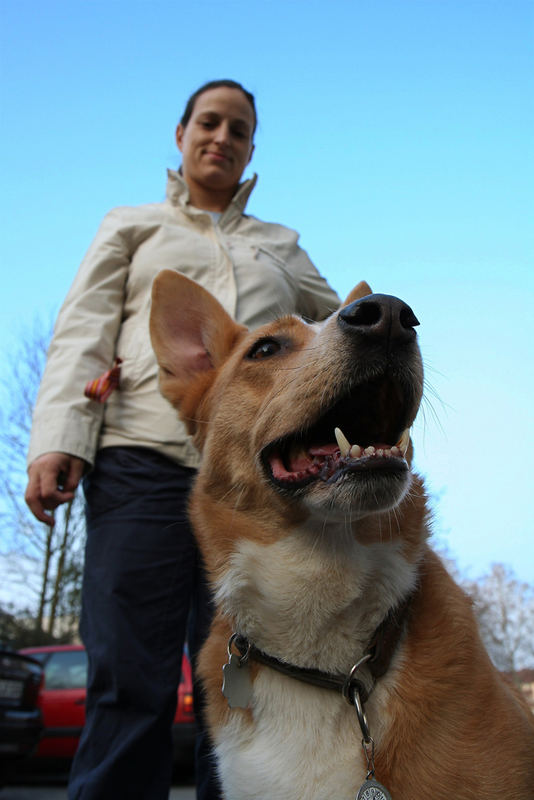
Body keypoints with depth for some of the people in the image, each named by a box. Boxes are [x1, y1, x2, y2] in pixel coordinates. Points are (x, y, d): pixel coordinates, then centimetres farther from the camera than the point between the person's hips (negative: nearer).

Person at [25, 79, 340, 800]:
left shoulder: (280, 245, 30)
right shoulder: (132, 226, 24)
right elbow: (83, 334, 10)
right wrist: (58, 440, -5)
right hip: (145, 459, -2)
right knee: (130, 687, -9)